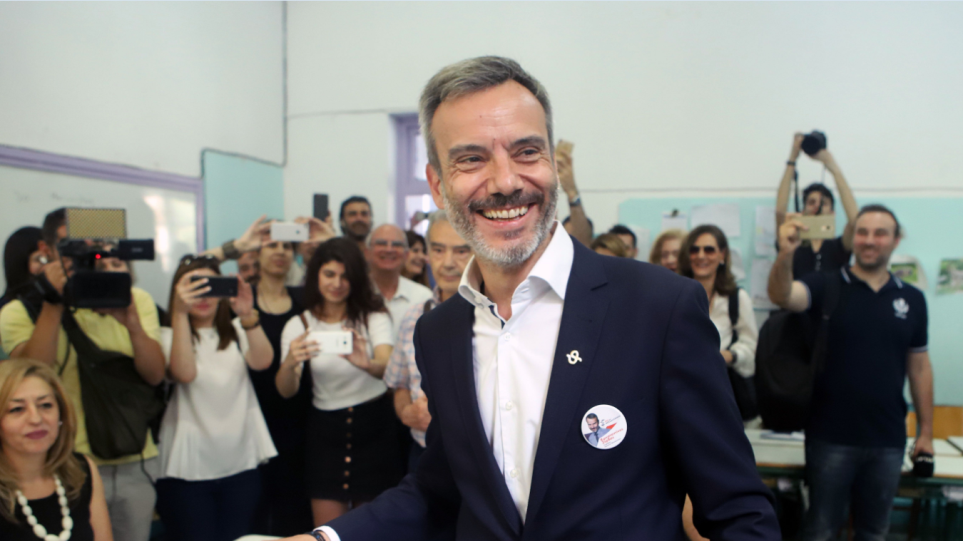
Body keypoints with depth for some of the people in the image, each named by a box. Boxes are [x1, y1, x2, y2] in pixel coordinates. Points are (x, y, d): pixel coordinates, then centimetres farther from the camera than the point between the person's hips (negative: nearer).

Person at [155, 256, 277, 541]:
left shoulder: (236, 331, 8)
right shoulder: (169, 335, -2)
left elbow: (262, 361, -12)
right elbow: (185, 373, -22)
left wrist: (248, 315, -29)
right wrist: (181, 312, -30)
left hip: (241, 464, 3)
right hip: (189, 468, -3)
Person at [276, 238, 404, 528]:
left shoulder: (373, 315, -2)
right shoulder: (299, 325, 1)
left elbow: (387, 366, -20)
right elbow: (286, 391, -11)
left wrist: (366, 363, -43)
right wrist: (290, 363, -34)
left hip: (374, 429, 0)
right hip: (326, 431, 1)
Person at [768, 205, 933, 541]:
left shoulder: (912, 299, 4)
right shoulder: (826, 286, -5)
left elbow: (919, 366, 9)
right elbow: (782, 296, -25)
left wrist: (926, 431, 8)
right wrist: (786, 254, -45)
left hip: (889, 441, 3)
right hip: (831, 437, -3)